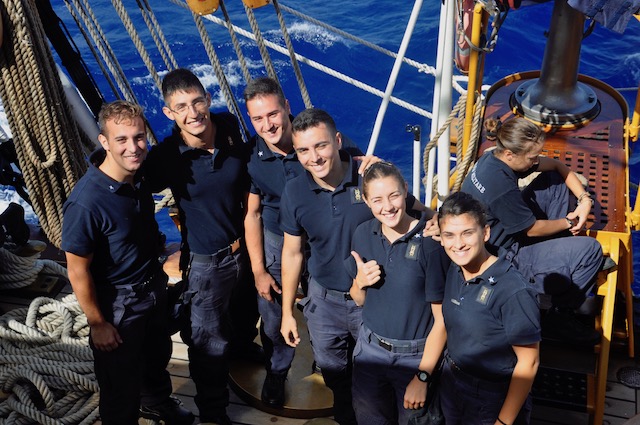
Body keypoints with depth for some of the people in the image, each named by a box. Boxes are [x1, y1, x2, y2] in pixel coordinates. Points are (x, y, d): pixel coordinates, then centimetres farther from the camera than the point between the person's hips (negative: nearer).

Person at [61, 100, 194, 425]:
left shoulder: (138, 176, -9)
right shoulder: (86, 202, -32)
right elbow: (78, 270, -23)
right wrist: (97, 324, -15)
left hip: (154, 289, 8)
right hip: (118, 304, -8)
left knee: (158, 354, 31)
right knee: (122, 384, 12)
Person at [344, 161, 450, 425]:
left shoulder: (430, 242, -19)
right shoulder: (363, 235, -3)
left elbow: (442, 317, -14)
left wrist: (422, 376, -13)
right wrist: (360, 282, -13)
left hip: (416, 354, -4)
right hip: (371, 349, 4)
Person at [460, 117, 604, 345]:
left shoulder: (495, 156, -8)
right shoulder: (500, 187, -34)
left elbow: (556, 165, 4)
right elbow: (533, 229, -18)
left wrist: (584, 198, -6)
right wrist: (569, 222, -1)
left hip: (506, 229, 9)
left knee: (554, 181, 5)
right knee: (590, 250, -12)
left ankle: (557, 249, 14)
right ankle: (558, 318, 5)